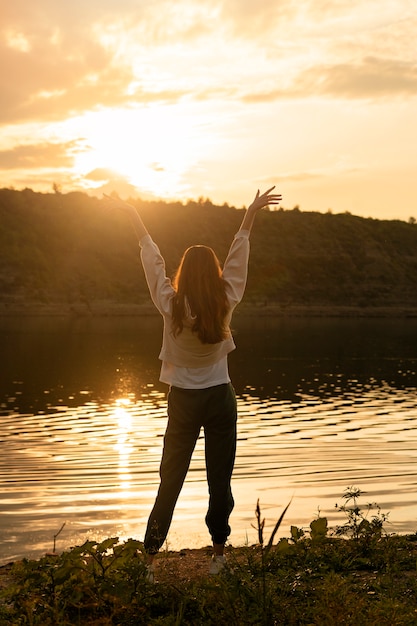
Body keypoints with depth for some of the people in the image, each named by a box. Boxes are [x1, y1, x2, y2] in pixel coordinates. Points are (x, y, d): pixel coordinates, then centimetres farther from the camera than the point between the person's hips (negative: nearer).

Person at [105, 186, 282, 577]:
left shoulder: (171, 306, -12)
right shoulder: (226, 304, -9)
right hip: (221, 398, 0)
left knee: (171, 478, 8)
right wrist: (250, 215, 14)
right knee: (220, 480, 7)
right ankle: (218, 553, 15)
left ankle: (151, 554, 10)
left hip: (184, 401, 0)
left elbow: (153, 261, -1)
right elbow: (238, 259, 2)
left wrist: (135, 219, 10)